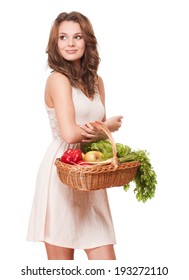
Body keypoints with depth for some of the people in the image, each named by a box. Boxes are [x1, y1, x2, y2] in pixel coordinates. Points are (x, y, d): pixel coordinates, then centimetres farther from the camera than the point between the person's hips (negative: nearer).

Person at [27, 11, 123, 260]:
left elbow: (104, 129, 11)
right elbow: (70, 134, -17)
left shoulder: (96, 81, 13)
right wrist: (109, 126, -2)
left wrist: (97, 131, -13)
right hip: (62, 175, -6)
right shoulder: (58, 79, -7)